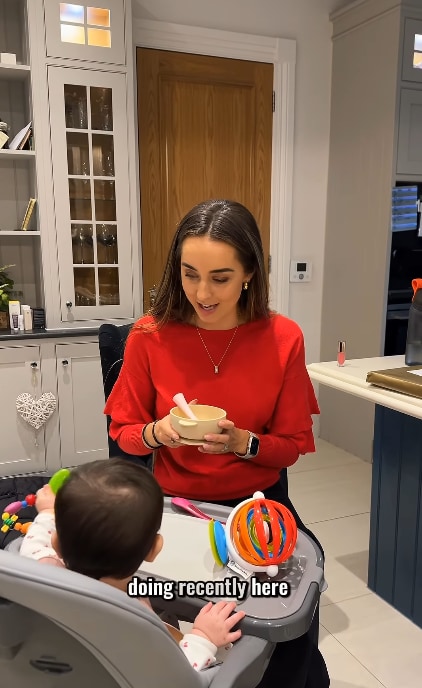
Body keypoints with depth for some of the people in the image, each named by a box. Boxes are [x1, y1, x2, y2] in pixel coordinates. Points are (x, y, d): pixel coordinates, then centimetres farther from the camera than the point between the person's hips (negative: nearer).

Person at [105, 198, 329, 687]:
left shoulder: (283, 338, -12)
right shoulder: (150, 337, -12)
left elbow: (293, 444, -3)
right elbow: (123, 432, 0)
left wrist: (242, 442, -23)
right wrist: (158, 433, -22)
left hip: (260, 501, 0)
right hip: (177, 503, 0)